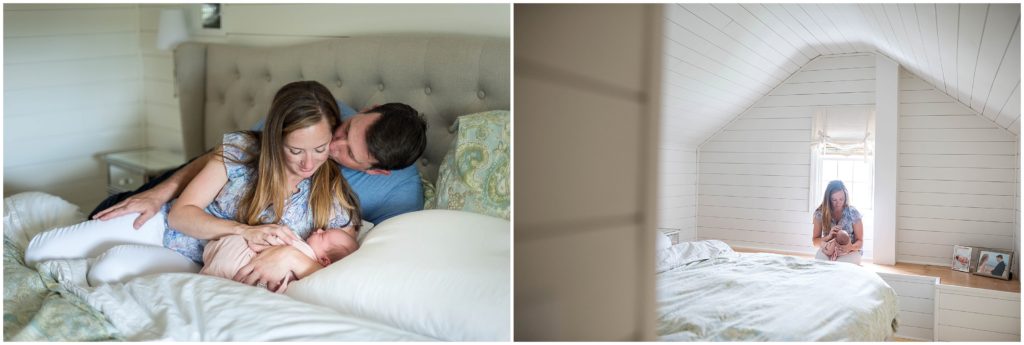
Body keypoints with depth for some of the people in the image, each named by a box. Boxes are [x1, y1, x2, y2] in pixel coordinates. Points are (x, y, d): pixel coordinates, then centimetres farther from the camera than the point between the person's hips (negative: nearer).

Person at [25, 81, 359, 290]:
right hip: (165, 225, 2)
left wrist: (303, 268, -37)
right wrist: (244, 230, -31)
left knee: (111, 265, -27)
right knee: (38, 250, 1)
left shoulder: (334, 199, -19)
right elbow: (181, 213, -14)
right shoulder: (241, 149, -18)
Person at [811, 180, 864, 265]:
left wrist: (851, 247, -25)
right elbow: (815, 241, 1)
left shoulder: (853, 213, -6)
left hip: (849, 253, 0)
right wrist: (828, 236, -21)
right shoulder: (820, 213, -4)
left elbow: (860, 241, -1)